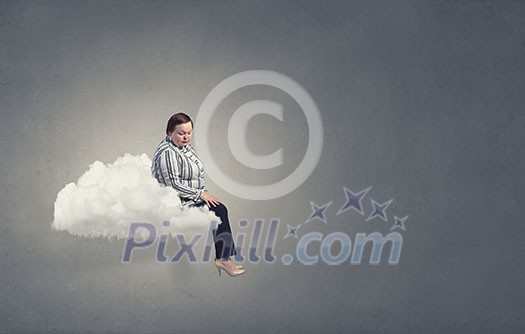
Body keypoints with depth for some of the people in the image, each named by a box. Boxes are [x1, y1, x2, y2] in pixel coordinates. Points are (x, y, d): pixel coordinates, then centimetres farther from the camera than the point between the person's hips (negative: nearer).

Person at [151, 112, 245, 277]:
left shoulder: (186, 147, 12)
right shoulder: (167, 152, -19)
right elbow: (173, 184, -23)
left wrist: (204, 193, 5)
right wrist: (200, 194, -19)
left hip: (193, 196, 9)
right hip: (180, 201, -9)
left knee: (220, 209, -13)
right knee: (219, 211, -19)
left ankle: (222, 257, -13)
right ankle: (222, 258, -11)